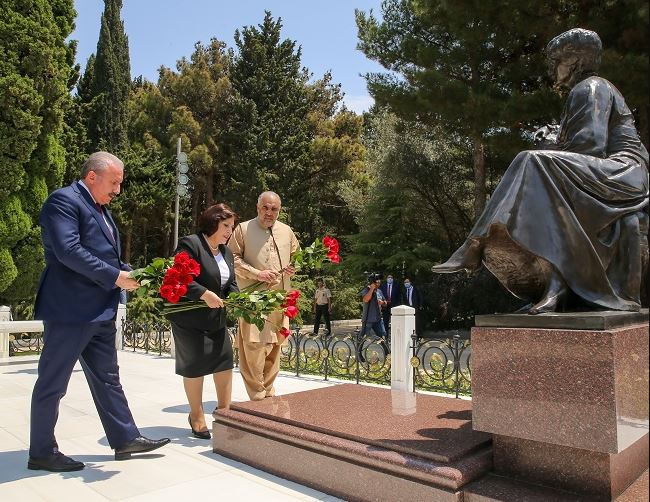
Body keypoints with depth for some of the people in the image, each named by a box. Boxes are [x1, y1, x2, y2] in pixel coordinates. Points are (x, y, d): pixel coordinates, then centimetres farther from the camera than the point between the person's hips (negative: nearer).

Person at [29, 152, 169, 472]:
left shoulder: (100, 208, 18)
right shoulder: (64, 200, -11)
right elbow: (68, 250, -23)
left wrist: (129, 273, 6)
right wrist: (115, 277, -20)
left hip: (100, 312, 10)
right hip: (69, 310, -10)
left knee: (107, 377, 15)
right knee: (52, 384, 5)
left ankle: (125, 439, 25)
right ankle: (41, 452, 20)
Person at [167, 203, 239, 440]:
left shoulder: (227, 252, 12)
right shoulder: (190, 244, -13)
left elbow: (231, 284, 11)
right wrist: (205, 294, -28)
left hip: (217, 319, 8)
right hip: (190, 319, -7)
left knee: (225, 362, 8)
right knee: (195, 366, 5)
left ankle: (224, 410, 24)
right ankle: (196, 416, 23)